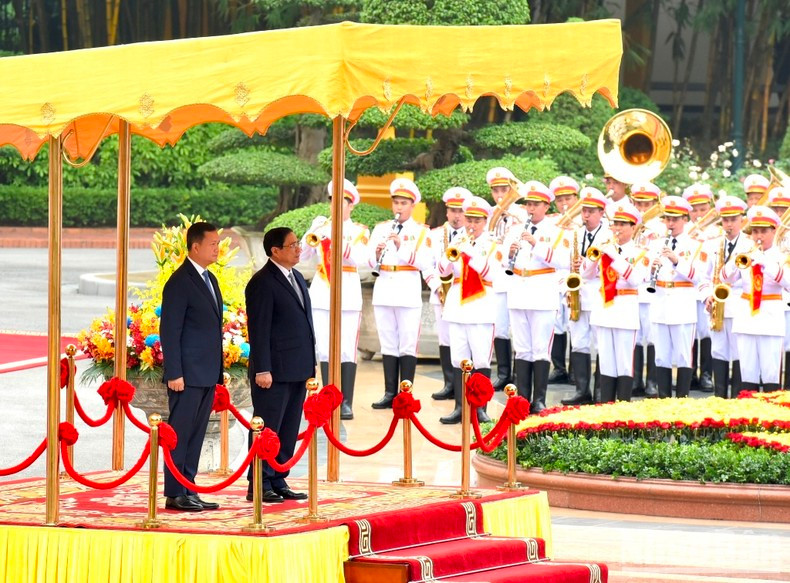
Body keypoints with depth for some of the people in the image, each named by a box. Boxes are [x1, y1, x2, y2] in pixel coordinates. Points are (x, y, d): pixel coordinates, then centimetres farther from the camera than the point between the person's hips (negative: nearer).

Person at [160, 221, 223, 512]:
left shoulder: (210, 280, 16)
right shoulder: (179, 283, -11)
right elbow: (169, 331, -13)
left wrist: (218, 371, 17)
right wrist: (174, 374, -18)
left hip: (207, 375, 9)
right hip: (188, 375, -9)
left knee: (196, 434, 10)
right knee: (180, 434, -5)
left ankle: (188, 491, 14)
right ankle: (174, 494, -3)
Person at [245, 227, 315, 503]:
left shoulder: (297, 278, 16)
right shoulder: (263, 283, -11)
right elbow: (258, 329, -15)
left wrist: (310, 363, 17)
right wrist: (262, 370, -18)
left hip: (297, 370, 9)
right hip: (274, 371, -9)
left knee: (289, 430, 11)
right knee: (267, 428, -4)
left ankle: (278, 482, 17)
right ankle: (259, 485, 0)